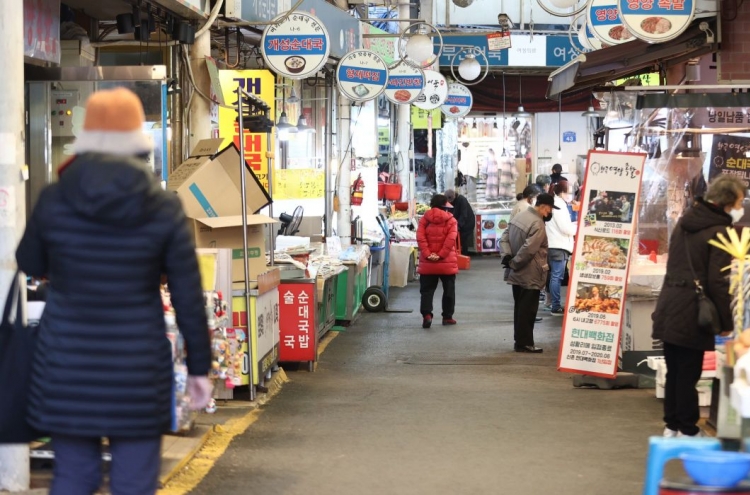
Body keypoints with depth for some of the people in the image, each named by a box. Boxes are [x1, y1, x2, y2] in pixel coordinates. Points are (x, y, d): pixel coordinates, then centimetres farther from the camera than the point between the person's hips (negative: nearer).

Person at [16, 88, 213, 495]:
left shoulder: (53, 201, -6)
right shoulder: (164, 209, -8)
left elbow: (30, 265, 12)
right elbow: (189, 298, -5)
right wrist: (199, 368, 5)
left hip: (67, 365, 2)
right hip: (137, 367, -1)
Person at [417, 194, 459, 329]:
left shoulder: (425, 219, 4)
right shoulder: (451, 220, -1)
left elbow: (420, 237, -8)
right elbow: (451, 239, -14)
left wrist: (427, 254, -12)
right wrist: (441, 255, -15)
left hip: (427, 262, 1)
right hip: (447, 262, -1)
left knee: (427, 290, 4)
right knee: (449, 290, 12)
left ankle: (426, 314, -13)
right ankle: (447, 317, 15)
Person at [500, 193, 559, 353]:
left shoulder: (520, 216, 7)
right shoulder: (537, 224, -21)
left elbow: (504, 238, 7)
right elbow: (528, 249, -27)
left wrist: (507, 257, -4)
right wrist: (514, 263, -15)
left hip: (516, 274, 9)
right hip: (530, 275, -9)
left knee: (519, 308, 16)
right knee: (527, 310, -1)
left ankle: (520, 341, 23)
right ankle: (524, 343, 4)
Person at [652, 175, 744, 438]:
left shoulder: (685, 221, 11)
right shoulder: (720, 232, -14)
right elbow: (718, 282, -18)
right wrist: (729, 322, -12)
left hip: (669, 309, 8)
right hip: (692, 315, -8)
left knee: (674, 371, 15)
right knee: (688, 374, 1)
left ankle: (672, 426, 23)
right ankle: (688, 431, 9)